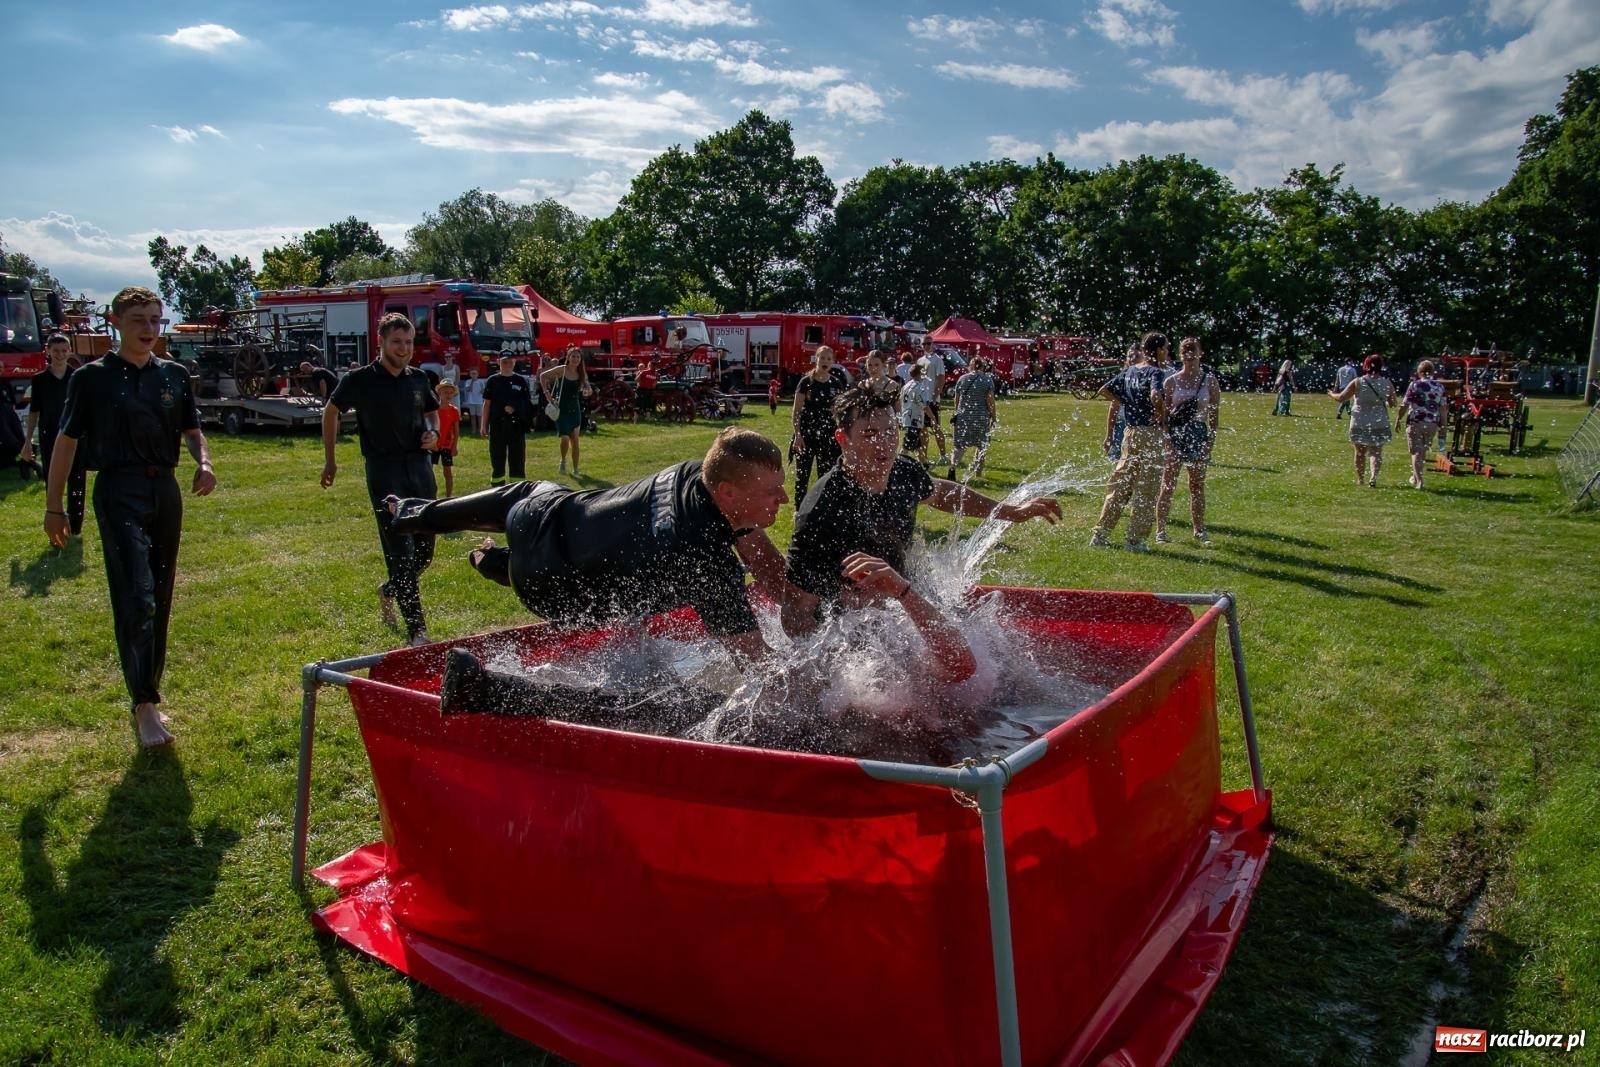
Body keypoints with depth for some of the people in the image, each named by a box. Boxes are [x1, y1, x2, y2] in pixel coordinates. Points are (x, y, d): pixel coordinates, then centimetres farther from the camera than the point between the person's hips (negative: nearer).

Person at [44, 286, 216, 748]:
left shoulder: (175, 375, 10)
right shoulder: (92, 377, 0)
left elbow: (192, 431, 17)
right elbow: (66, 441, 2)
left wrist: (204, 463, -6)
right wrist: (53, 506, 1)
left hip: (165, 489, 5)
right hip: (119, 490, -5)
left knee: (160, 600, 11)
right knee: (136, 598, -14)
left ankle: (150, 693, 24)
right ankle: (144, 704, -10)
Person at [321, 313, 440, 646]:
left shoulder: (418, 378, 8)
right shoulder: (361, 380, -3)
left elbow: (432, 411, 25)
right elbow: (331, 411, 11)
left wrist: (433, 433, 2)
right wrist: (329, 460, 12)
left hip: (419, 468, 5)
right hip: (384, 472, -5)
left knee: (424, 551, 11)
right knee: (401, 551, -12)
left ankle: (390, 590, 42)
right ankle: (416, 630, -11)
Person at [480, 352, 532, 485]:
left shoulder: (521, 381, 6)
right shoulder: (493, 380, 6)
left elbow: (528, 404, 7)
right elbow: (487, 403, 5)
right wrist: (483, 425, 1)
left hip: (516, 425, 0)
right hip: (497, 425, 0)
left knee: (517, 457, 3)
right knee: (497, 457, 6)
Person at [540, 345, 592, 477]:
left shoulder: (582, 373, 3)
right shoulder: (561, 370, -7)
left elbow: (587, 388, 7)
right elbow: (543, 376, 0)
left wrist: (588, 391, -17)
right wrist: (547, 393, -6)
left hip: (575, 409, 3)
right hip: (562, 409, -3)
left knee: (575, 440, 3)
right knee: (565, 438, -11)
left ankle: (575, 470, 10)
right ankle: (563, 461, 19)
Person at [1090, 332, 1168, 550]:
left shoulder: (1129, 371, 9)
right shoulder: (1154, 372, -12)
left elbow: (1104, 390, 15)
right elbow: (1156, 396, -31)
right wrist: (1160, 415, -14)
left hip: (1130, 433, 7)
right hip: (1149, 434, -7)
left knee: (1119, 486, 13)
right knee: (1146, 490, 2)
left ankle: (1100, 534, 13)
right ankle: (1135, 539, 5)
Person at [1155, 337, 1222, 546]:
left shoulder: (1210, 381, 3)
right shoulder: (1171, 382, 0)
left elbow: (1214, 414, 4)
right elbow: (1164, 414, -1)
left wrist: (1211, 441, -4)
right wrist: (1167, 440, -10)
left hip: (1198, 434, 1)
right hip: (1175, 434, -1)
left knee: (1197, 486, 8)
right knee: (1168, 485, 0)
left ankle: (1199, 530, 17)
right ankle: (1160, 530, 5)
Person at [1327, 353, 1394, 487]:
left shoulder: (1358, 382, -7)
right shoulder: (1387, 384, -4)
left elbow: (1341, 398, -2)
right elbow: (1392, 404, 0)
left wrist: (1332, 394, 18)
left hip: (1360, 422, 0)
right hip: (1379, 423, 0)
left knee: (1360, 452, 14)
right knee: (1376, 452, 6)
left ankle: (1360, 479, 23)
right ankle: (1373, 477, -14)